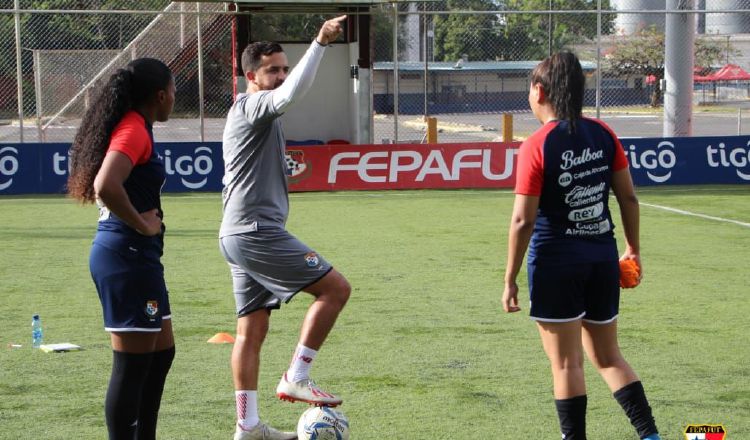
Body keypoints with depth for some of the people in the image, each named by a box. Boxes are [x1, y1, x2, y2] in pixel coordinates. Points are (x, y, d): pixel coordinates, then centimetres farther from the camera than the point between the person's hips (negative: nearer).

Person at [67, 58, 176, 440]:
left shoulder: (130, 127, 13)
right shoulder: (134, 131, -16)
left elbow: (106, 185, 25)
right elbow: (105, 186, -32)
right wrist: (141, 224, -19)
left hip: (136, 255, 10)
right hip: (129, 255, -10)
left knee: (161, 352, 17)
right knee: (133, 363, -5)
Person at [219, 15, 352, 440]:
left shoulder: (249, 112, 22)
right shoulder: (253, 106, -11)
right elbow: (290, 94, -32)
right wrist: (320, 43, -35)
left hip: (239, 236, 10)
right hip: (258, 232, -10)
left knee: (252, 329, 10)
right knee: (336, 288, -8)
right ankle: (296, 378, -6)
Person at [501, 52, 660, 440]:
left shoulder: (536, 146, -13)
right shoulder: (603, 134, 1)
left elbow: (523, 220, -14)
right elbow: (628, 197, 5)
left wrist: (510, 279, -8)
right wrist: (633, 248, 18)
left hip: (556, 263, -5)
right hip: (603, 259, 5)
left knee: (566, 363, 4)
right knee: (608, 357, 17)